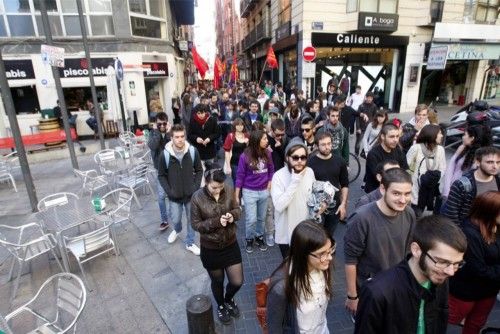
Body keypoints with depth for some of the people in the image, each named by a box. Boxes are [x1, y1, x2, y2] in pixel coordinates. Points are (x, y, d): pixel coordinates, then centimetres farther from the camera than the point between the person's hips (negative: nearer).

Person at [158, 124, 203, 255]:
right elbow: (161, 175, -4)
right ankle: (177, 230, 54)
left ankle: (190, 243, 36)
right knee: (176, 220, 18)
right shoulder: (165, 154, -15)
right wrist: (168, 191, -12)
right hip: (175, 196, 0)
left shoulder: (193, 151, -13)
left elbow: (199, 170, 0)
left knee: (191, 219, 14)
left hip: (191, 194, 1)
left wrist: (196, 186, -9)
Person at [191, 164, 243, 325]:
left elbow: (237, 209, 1)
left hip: (231, 244, 2)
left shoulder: (229, 191, -13)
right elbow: (195, 224, -13)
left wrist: (233, 215, -22)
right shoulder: (197, 198, -20)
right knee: (217, 281, 20)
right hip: (210, 248, -2)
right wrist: (216, 221, -27)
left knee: (237, 282, 11)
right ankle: (221, 306, 53)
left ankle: (228, 299, 47)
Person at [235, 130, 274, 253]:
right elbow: (240, 176, -9)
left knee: (261, 218, 16)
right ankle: (249, 240, 28)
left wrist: (269, 184, 0)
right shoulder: (245, 156, -16)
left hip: (264, 191, 3)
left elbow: (271, 170, 8)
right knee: (251, 219, 3)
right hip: (249, 192, -3)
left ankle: (259, 238, 38)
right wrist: (236, 196, -5)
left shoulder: (267, 153, -6)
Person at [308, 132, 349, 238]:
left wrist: (343, 204, 0)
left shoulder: (339, 161, 1)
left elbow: (345, 185, 7)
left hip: (335, 206, 3)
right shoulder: (310, 163, -11)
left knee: (329, 236, 17)